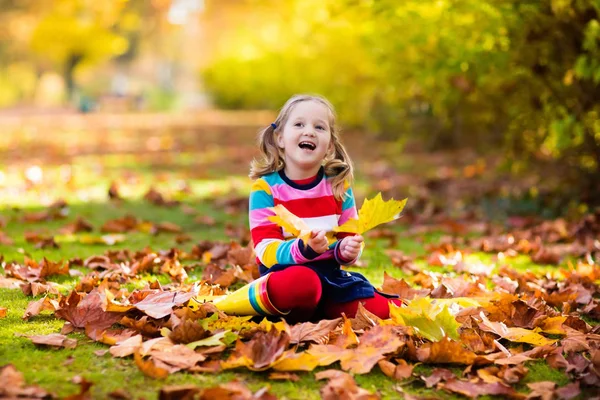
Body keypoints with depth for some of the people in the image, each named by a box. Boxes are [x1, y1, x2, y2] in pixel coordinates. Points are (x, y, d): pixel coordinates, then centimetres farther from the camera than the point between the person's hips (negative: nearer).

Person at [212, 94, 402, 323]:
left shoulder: (338, 185, 7)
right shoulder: (266, 187, -5)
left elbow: (350, 237, 11)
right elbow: (264, 247, -13)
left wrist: (348, 250, -14)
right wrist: (302, 249, -32)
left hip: (330, 274, 5)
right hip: (286, 271, -5)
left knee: (379, 309, -17)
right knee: (302, 283, -39)